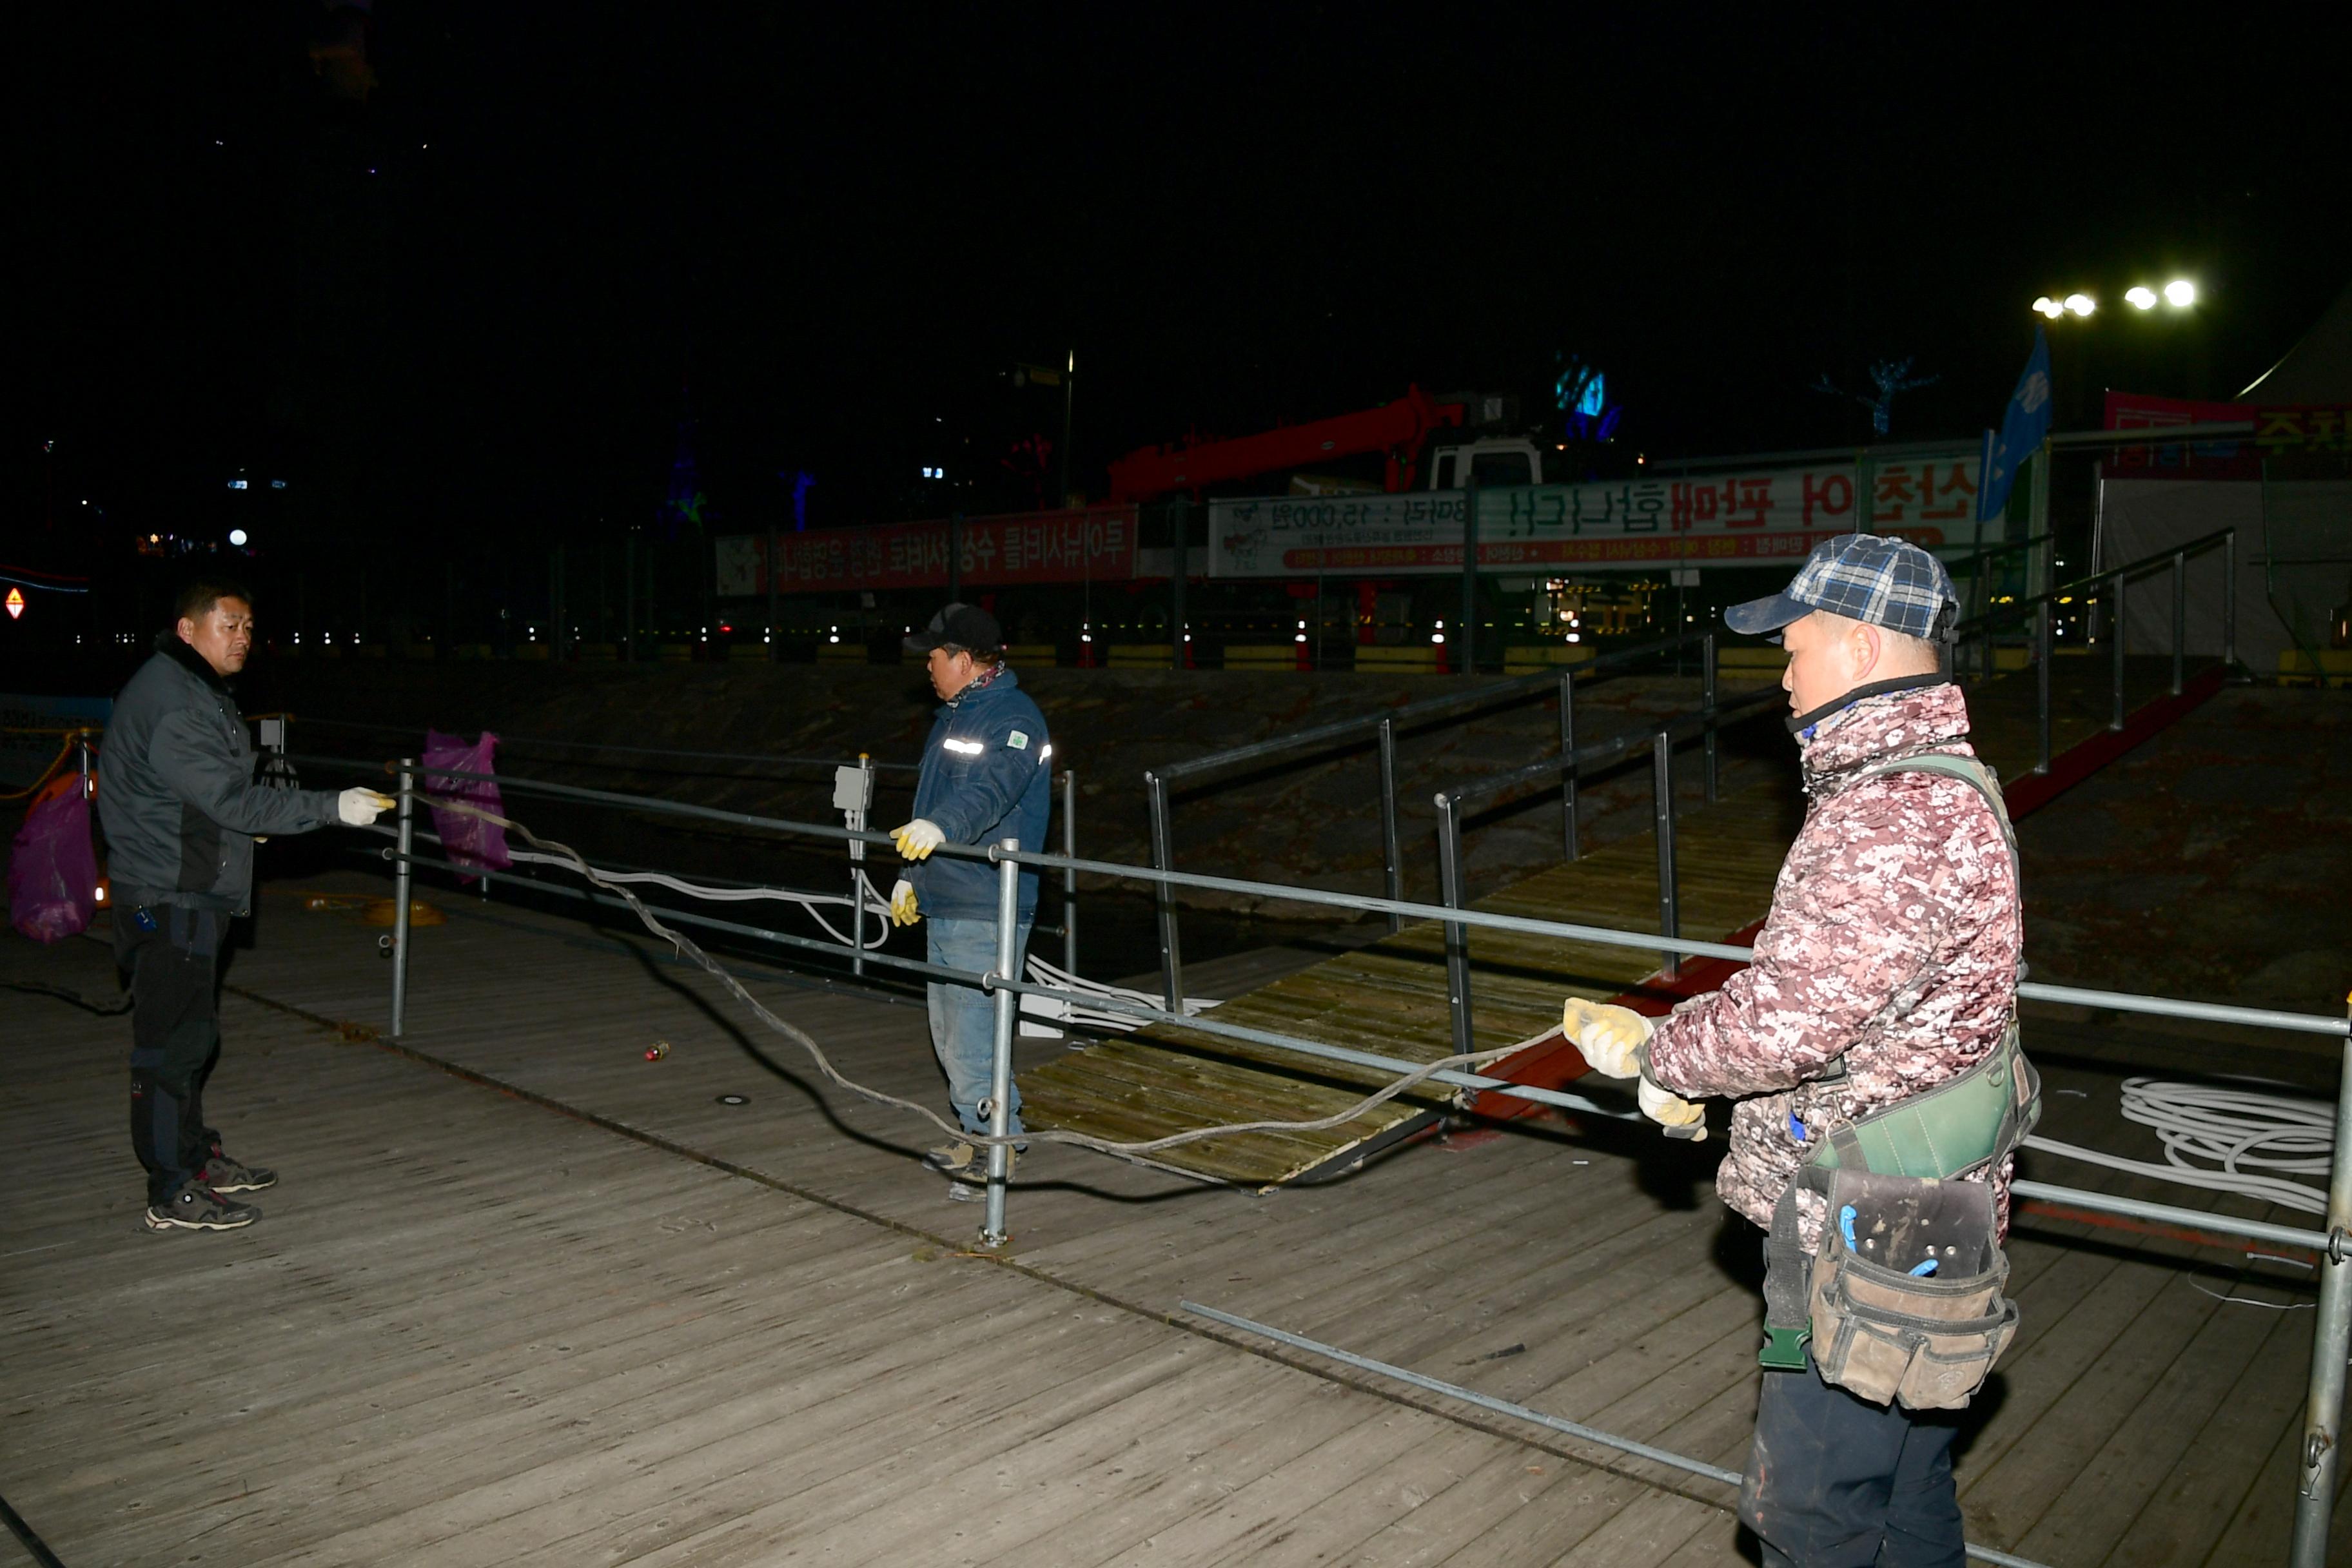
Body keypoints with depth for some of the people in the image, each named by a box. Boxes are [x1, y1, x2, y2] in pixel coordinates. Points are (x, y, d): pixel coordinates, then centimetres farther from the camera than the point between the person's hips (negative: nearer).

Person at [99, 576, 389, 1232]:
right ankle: (173, 1194, 4)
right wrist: (332, 808, -25)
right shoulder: (170, 703, -19)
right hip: (167, 898, -11)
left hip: (193, 892, 11)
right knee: (171, 1039, -4)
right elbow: (230, 800, -24)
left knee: (191, 1031, 19)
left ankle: (198, 1157, 31)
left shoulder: (195, 692, 14)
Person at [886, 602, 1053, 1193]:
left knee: (972, 1036, -7)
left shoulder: (1014, 718, -13)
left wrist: (939, 827, -48)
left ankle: (995, 1146, 7)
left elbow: (989, 791, -32)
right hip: (942, 902, 10)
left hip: (986, 912, -10)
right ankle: (985, 1134, 28)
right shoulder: (955, 715, 18)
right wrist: (910, 875, 28)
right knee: (949, 1032, 16)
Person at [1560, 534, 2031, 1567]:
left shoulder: (1897, 820, -26)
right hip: (1910, 1221, 10)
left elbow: (1783, 1024, -29)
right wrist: (1696, 1071, 6)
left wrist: (1653, 1052, -11)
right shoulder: (1936, 785, 10)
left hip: (1868, 1238, -10)